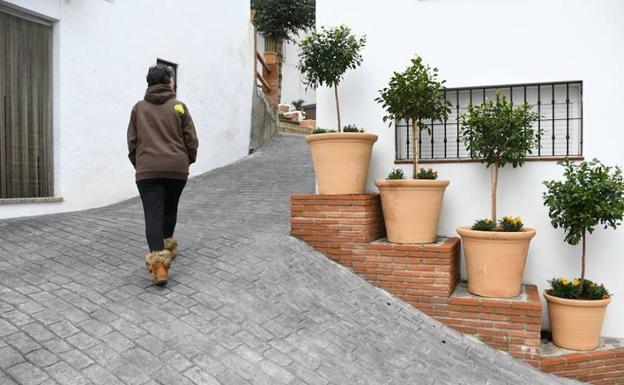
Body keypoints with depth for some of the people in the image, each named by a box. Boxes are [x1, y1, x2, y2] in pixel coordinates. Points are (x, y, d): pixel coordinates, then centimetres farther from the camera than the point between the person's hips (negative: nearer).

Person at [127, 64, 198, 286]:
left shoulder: (139, 108, 11)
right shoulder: (179, 106, 6)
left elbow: (132, 142, 13)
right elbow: (191, 141, 5)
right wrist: (188, 160, 22)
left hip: (148, 169, 0)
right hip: (177, 168, 1)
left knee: (153, 215, -5)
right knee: (170, 209, 21)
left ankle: (158, 262, -19)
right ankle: (167, 247, 36)